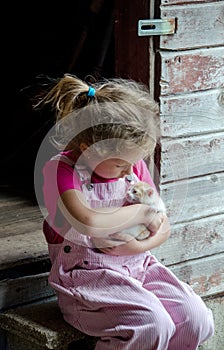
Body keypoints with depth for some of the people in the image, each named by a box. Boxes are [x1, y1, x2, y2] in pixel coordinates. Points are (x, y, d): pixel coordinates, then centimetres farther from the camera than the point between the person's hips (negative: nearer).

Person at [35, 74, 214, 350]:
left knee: (197, 320, -14)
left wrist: (140, 244, -12)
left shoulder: (134, 166, 5)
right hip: (86, 274, -6)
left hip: (138, 266, 6)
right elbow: (88, 222, -33)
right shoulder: (61, 170, -14)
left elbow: (161, 227, 11)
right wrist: (141, 212, -19)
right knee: (152, 325, -29)